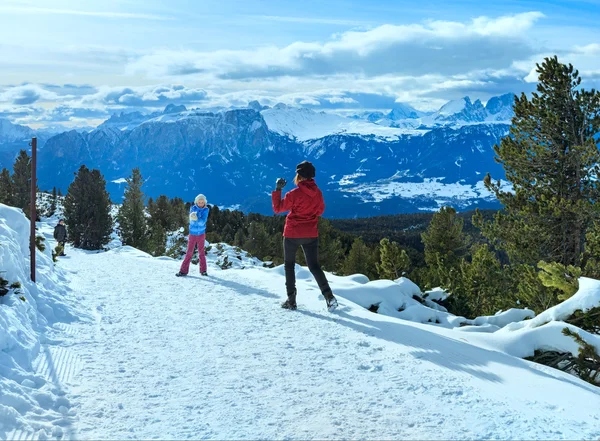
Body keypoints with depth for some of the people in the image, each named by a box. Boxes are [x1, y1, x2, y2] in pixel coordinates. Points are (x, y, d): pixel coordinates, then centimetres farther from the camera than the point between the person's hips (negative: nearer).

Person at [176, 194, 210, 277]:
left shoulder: (206, 210, -5)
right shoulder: (193, 208, -4)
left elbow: (203, 221, -17)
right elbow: (192, 221, -19)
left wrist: (196, 219, -34)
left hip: (201, 234, 0)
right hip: (193, 233, 0)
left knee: (201, 252, 6)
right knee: (189, 252, -1)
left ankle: (203, 270, 14)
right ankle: (184, 270, 2)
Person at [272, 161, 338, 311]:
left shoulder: (295, 194, -16)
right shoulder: (318, 193, 0)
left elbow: (278, 208, -6)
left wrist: (278, 189, 0)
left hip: (292, 234, -4)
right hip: (311, 235, 4)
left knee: (289, 265, 12)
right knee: (314, 266, 8)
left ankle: (291, 300, 8)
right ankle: (328, 295, -10)